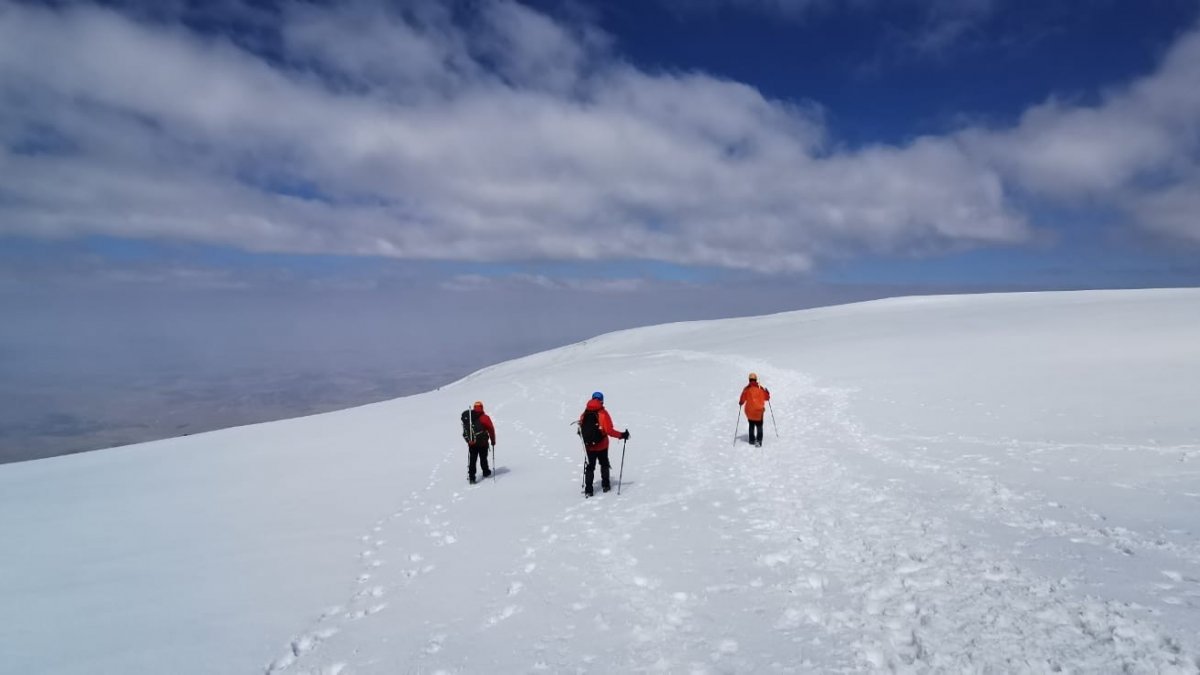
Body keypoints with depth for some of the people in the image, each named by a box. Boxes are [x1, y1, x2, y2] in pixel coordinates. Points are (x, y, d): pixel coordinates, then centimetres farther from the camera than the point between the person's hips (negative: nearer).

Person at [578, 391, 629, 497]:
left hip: (589, 446, 3)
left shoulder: (585, 414, -2)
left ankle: (588, 489, 3)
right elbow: (609, 431, -22)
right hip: (602, 445, -2)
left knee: (590, 466, 11)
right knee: (604, 464, 20)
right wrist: (622, 435, -14)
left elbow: (581, 429, 6)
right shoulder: (603, 414, -15)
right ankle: (605, 485, 28)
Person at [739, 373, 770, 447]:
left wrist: (740, 403, 16)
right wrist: (767, 392, 28)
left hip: (750, 411, 1)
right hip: (759, 410, -1)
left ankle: (752, 440, 20)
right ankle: (759, 440, -13)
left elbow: (742, 399, -5)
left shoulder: (747, 389, -6)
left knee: (751, 425, 18)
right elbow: (767, 397, 7)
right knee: (759, 426, 4)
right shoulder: (761, 388, -2)